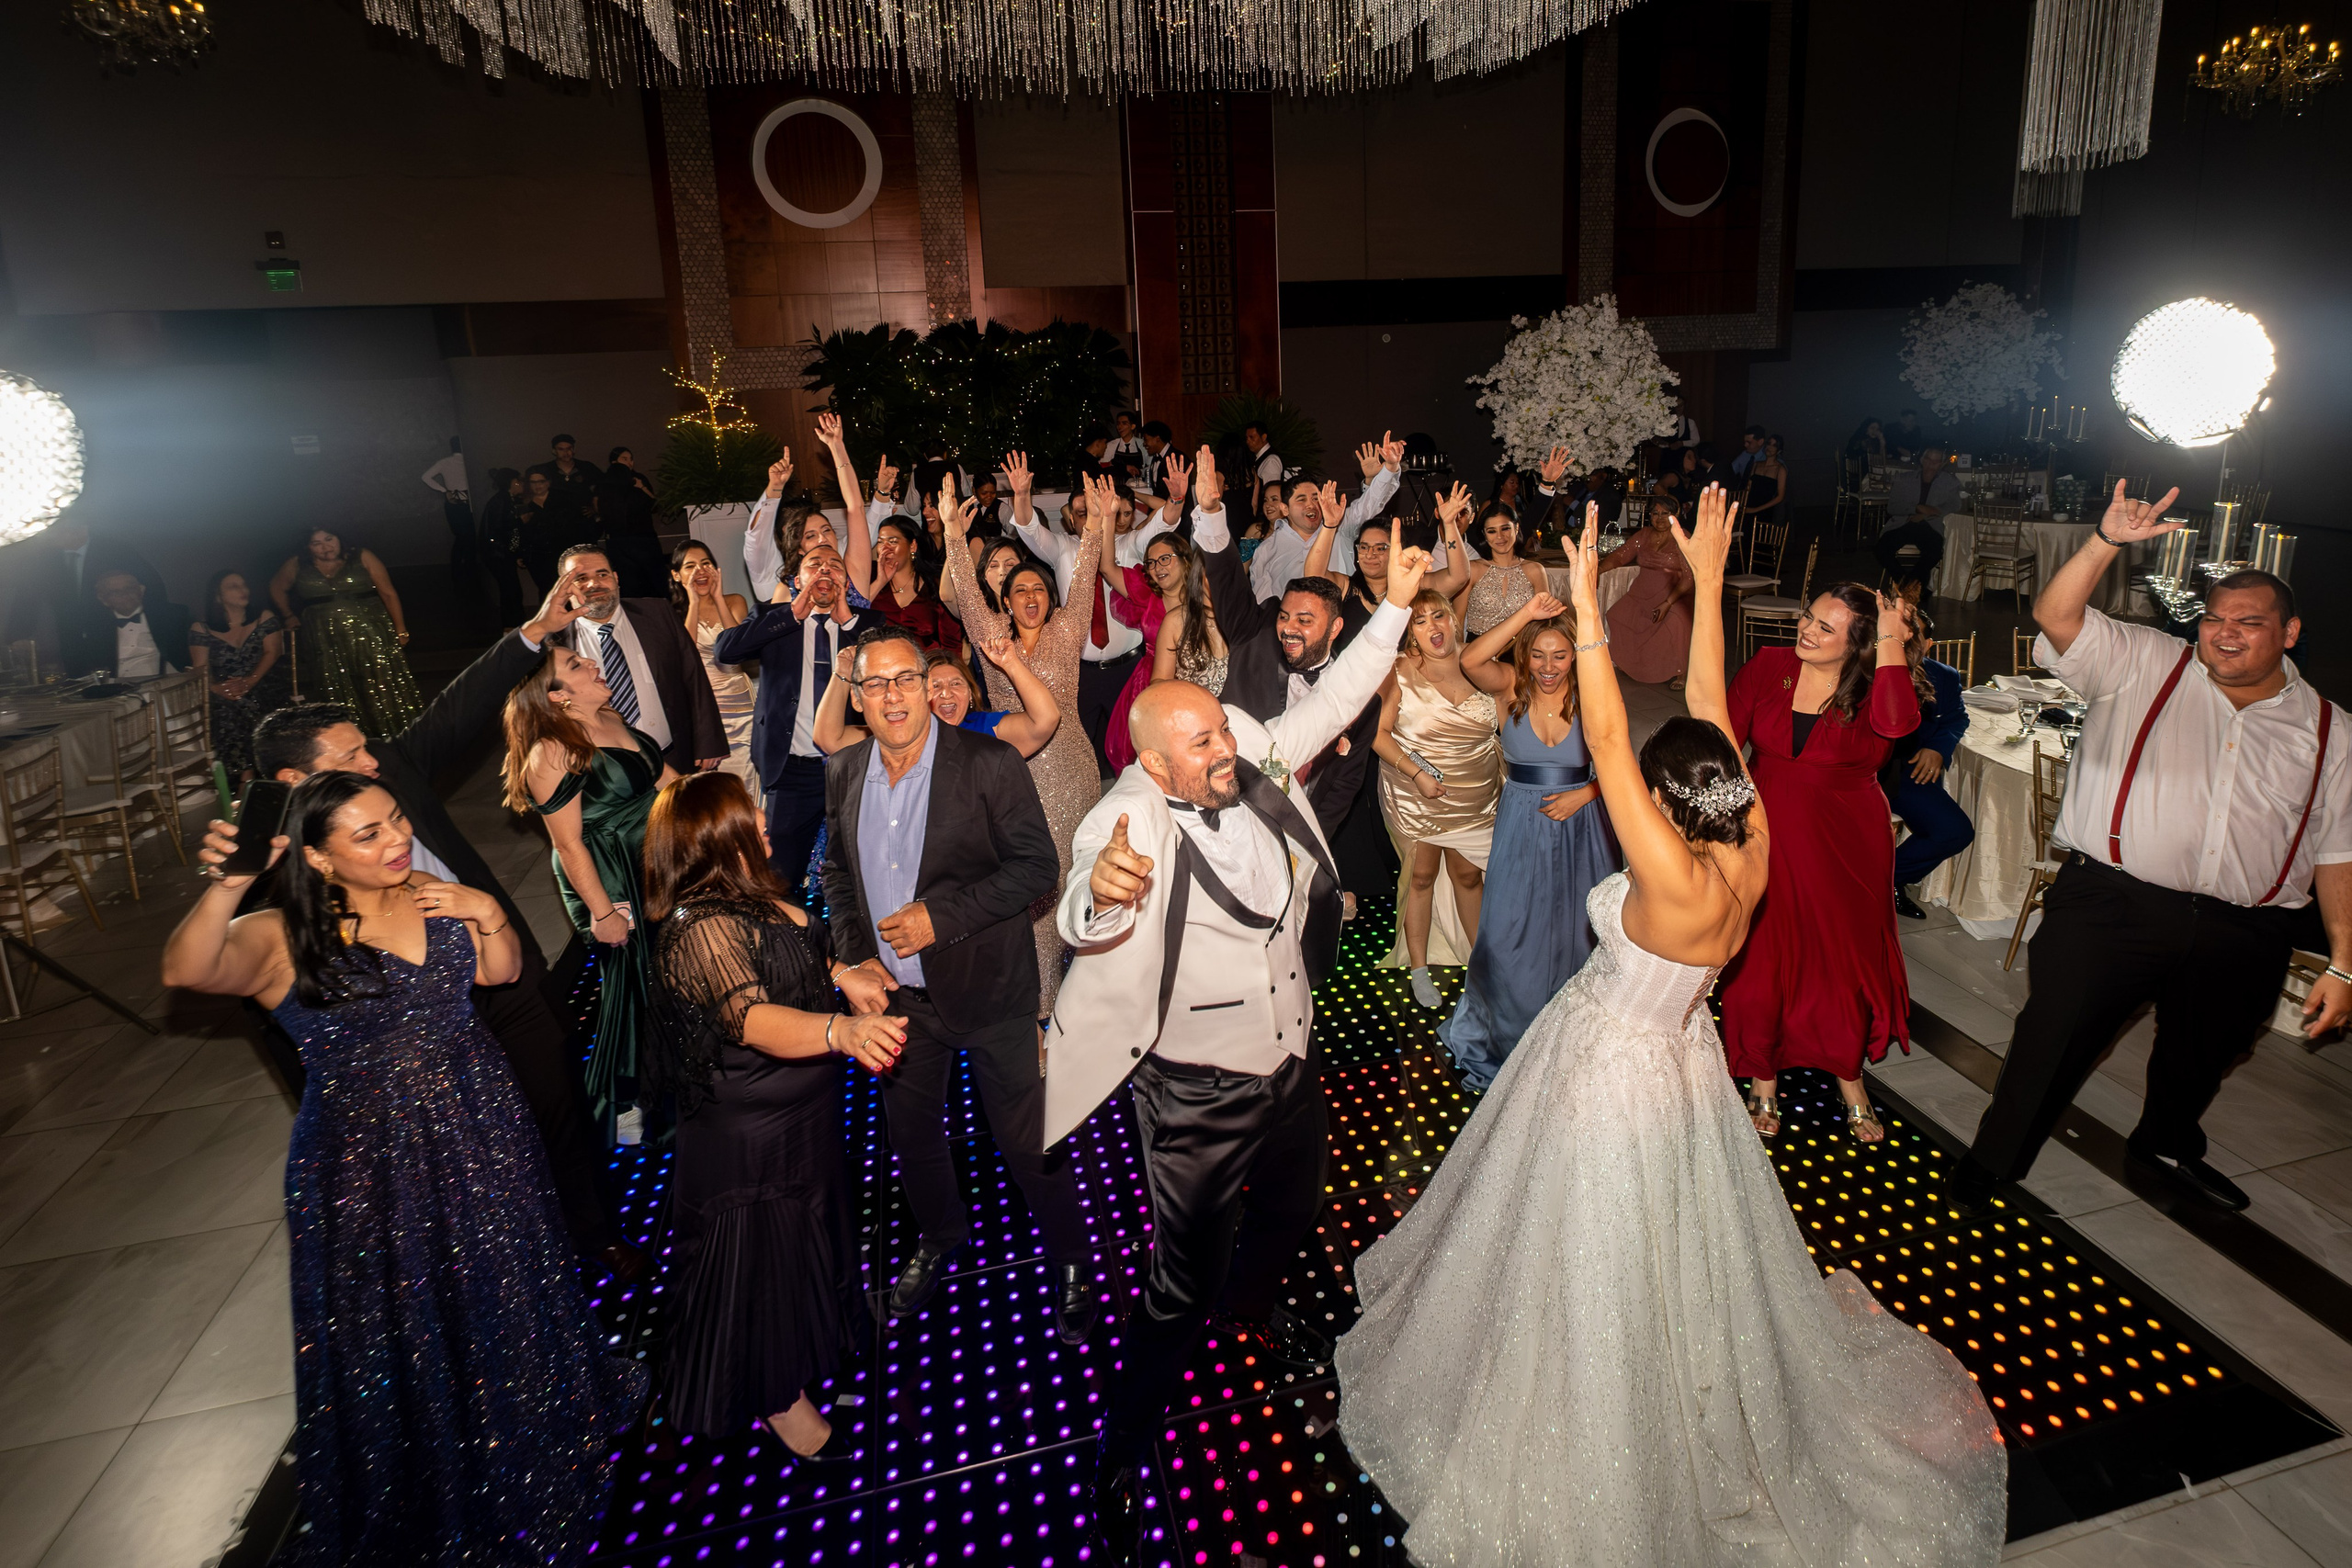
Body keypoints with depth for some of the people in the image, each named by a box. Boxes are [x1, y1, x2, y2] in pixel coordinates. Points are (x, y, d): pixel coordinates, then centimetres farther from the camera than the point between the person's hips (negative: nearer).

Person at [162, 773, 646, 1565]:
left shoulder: (434, 896, -4)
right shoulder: (283, 940, -16)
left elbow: (502, 972, 9)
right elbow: (185, 970, -34)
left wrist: (490, 915, -11)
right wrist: (225, 886, -50)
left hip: (478, 1135, 4)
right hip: (367, 1164, -4)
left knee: (500, 1301, 21)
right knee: (398, 1333, 14)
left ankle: (520, 1450, 50)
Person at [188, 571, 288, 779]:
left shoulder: (265, 619, 13)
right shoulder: (201, 630, 13)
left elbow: (272, 653, 1)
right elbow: (200, 668, 5)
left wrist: (250, 681, -15)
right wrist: (214, 687, -18)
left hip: (264, 690, 0)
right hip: (224, 700, 0)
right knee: (228, 714, -32)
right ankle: (247, 780, -30)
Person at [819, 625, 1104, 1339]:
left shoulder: (990, 763, -16)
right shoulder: (844, 772, -1)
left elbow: (1038, 865, -16)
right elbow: (837, 871, 10)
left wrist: (940, 916, -24)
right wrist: (855, 957, -3)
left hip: (989, 990, -5)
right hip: (895, 994, 5)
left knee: (1028, 1144, 7)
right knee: (911, 1136, 23)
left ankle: (1070, 1262, 33)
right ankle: (941, 1236, 52)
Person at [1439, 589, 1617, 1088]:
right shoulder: (1511, 686, -6)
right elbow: (1470, 661, -29)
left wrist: (1582, 795, -15)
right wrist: (1525, 614, -32)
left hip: (1580, 826, 0)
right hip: (1521, 826, 0)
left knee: (1573, 933, 9)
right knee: (1510, 934, 4)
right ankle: (1506, 1035, 29)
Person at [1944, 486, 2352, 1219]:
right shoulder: (2143, 664, 1)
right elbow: (2054, 614, -12)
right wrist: (2107, 542, -25)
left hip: (2243, 937, 4)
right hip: (2110, 903, -4)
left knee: (2200, 1057, 24)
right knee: (2052, 1040, -1)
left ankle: (2166, 1146, 52)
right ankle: (1990, 1164, 17)